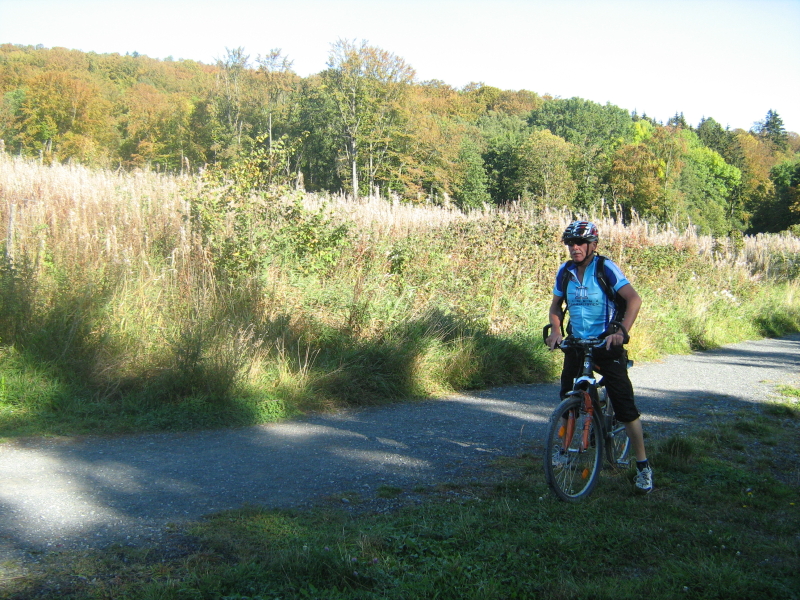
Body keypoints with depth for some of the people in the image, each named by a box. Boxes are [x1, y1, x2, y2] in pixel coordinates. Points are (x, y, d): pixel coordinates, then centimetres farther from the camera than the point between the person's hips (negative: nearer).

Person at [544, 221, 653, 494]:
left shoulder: (606, 268, -13)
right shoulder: (564, 272, 1)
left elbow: (634, 299, -19)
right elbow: (556, 305, 12)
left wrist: (622, 331, -31)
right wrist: (555, 330, -7)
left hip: (607, 345, -4)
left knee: (625, 406, -5)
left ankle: (643, 466, 4)